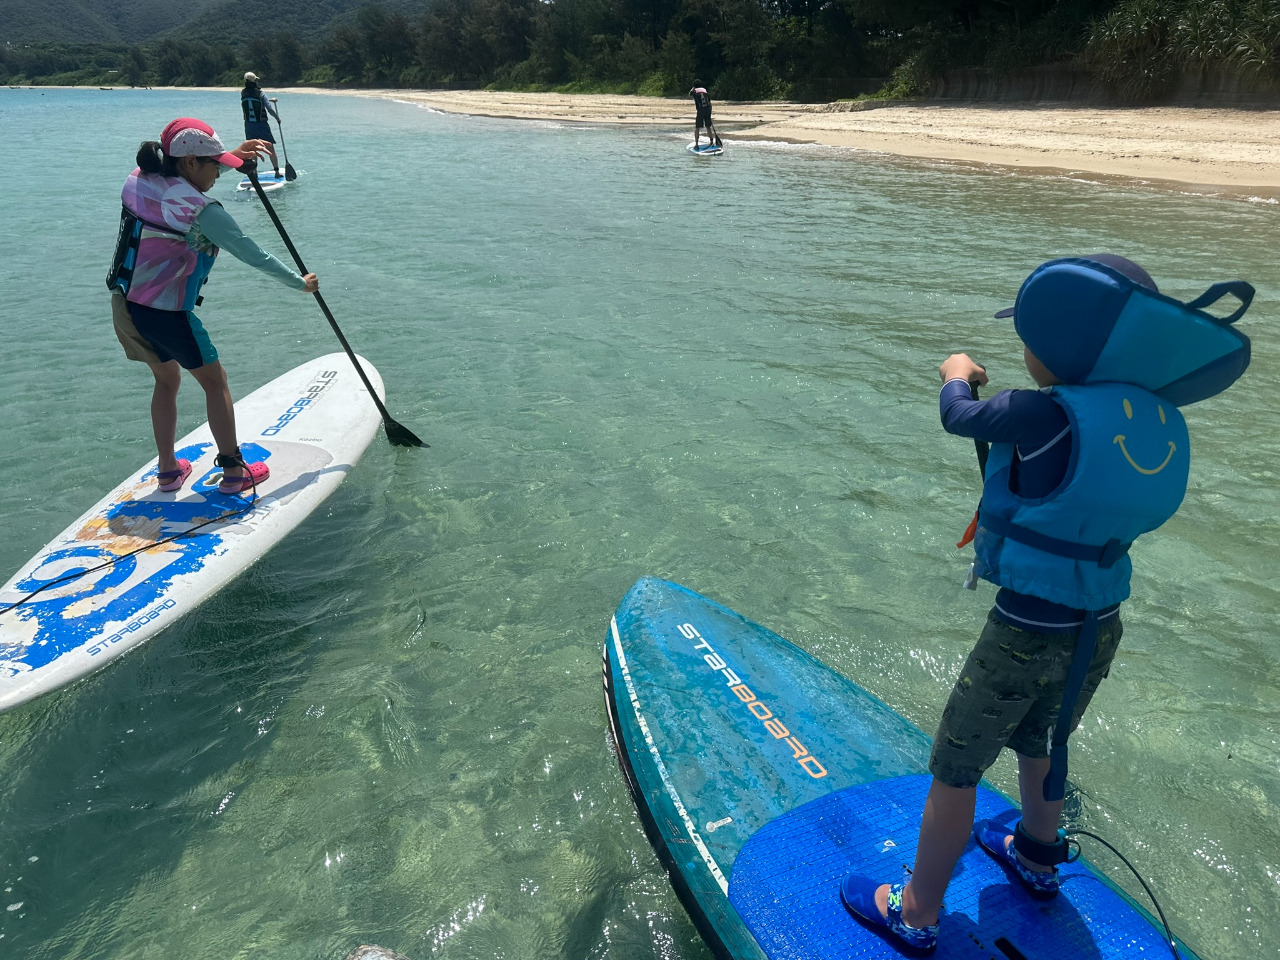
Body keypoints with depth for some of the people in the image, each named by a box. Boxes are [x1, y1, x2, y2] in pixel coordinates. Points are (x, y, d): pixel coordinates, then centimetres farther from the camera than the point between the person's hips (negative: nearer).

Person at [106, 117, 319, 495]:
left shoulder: (138, 181, 3)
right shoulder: (202, 211, -19)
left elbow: (185, 175, 23)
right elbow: (254, 255, -13)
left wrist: (234, 156, 15)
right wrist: (300, 282, 0)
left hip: (124, 306, 8)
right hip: (166, 315, -8)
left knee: (166, 378, 24)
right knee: (215, 381, 9)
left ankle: (168, 471, 31)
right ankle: (234, 472, 15)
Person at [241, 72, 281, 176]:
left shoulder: (243, 94, 3)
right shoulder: (260, 93, -12)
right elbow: (269, 109, -18)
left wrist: (270, 101, 24)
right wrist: (277, 117, -2)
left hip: (249, 125, 4)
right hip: (262, 124, -4)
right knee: (270, 148, 3)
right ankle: (277, 171, 2)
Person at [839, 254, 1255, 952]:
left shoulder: (1046, 415, -25)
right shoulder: (1155, 416, -3)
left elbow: (959, 417, -6)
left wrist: (957, 376, 14)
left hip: (1026, 632, -7)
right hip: (1100, 629, 7)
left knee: (955, 769, 10)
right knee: (1035, 743, 31)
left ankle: (915, 915, 26)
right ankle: (1036, 859, 55)